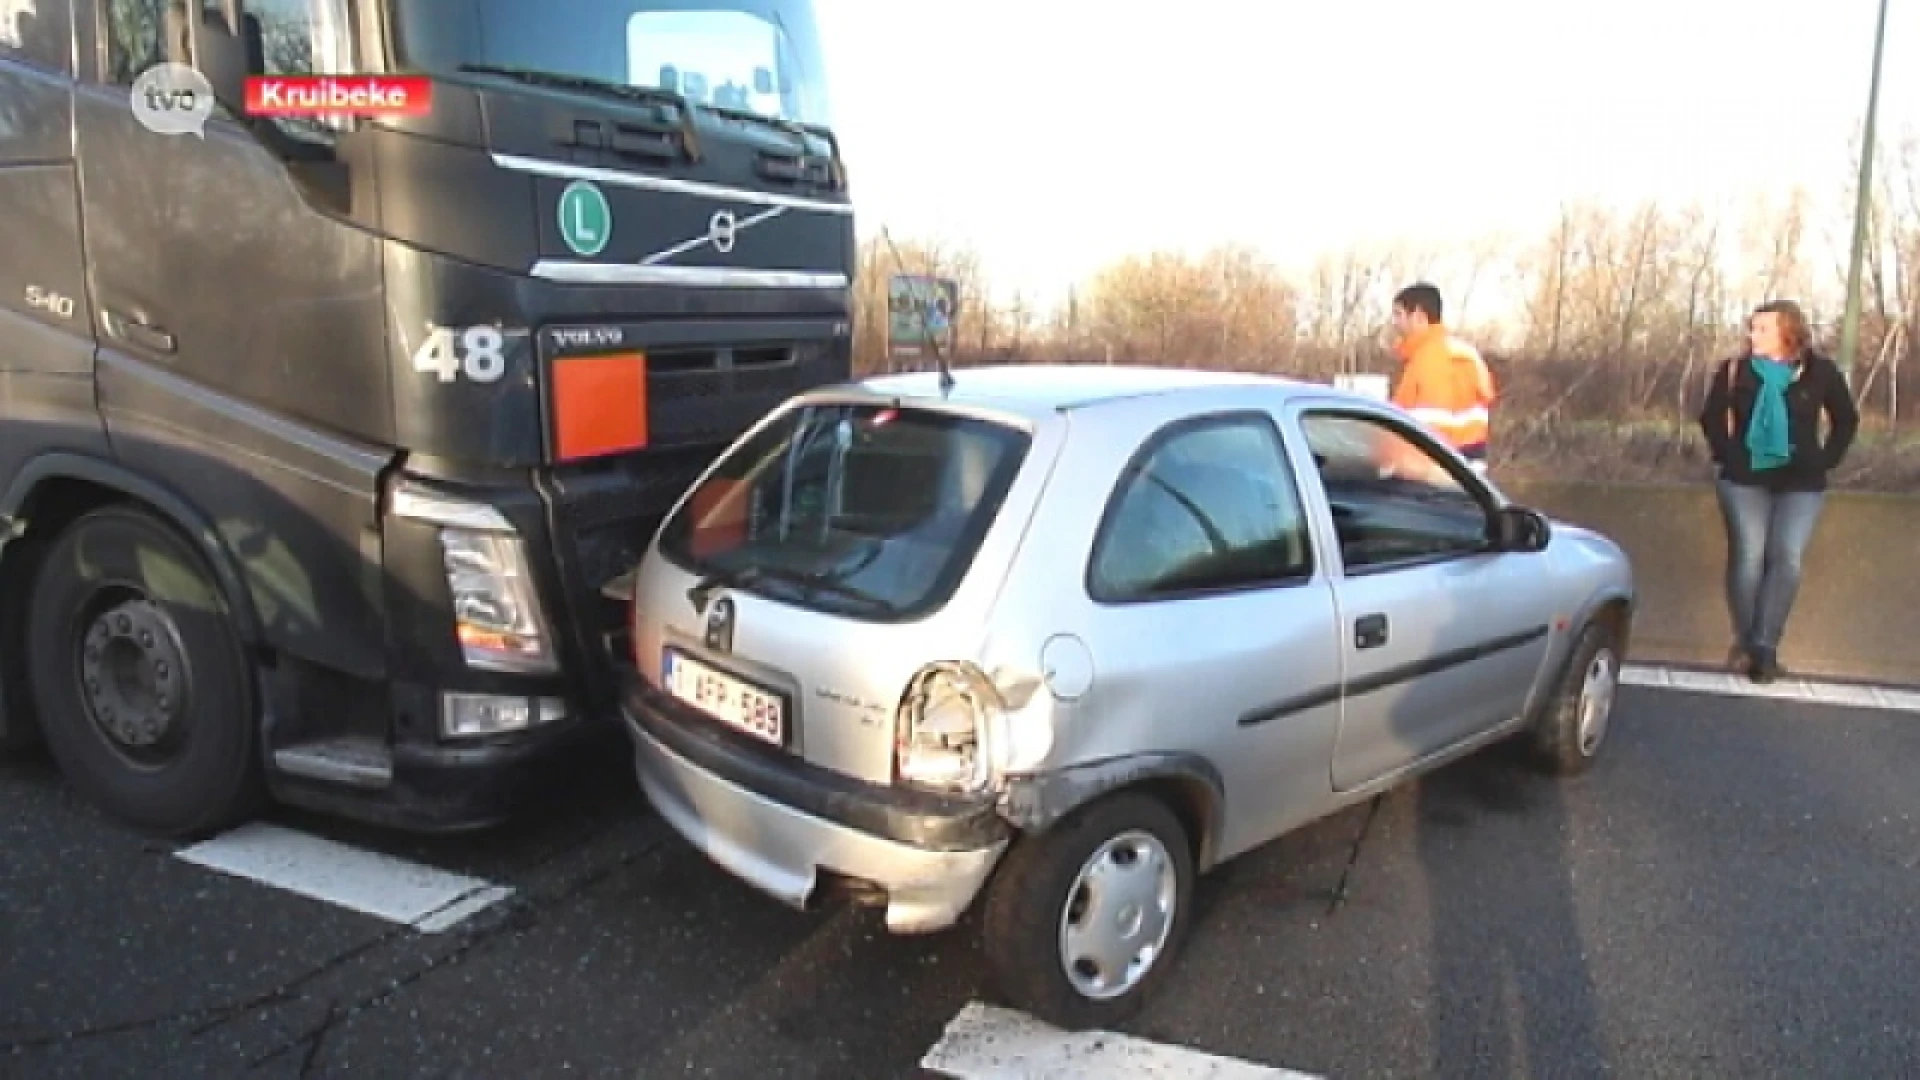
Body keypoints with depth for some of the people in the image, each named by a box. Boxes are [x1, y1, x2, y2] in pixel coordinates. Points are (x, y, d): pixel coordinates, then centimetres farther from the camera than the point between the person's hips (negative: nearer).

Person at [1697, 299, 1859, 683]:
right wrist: (1725, 454, -1)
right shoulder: (1735, 370, -2)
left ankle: (1764, 645, -5)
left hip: (1801, 484, 0)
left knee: (1786, 559, -9)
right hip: (1744, 480, 0)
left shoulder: (1820, 372, -2)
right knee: (1747, 557, -7)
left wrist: (1825, 460, 1)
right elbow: (1711, 416, 9)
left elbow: (1847, 419, 9)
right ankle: (1745, 641, 6)